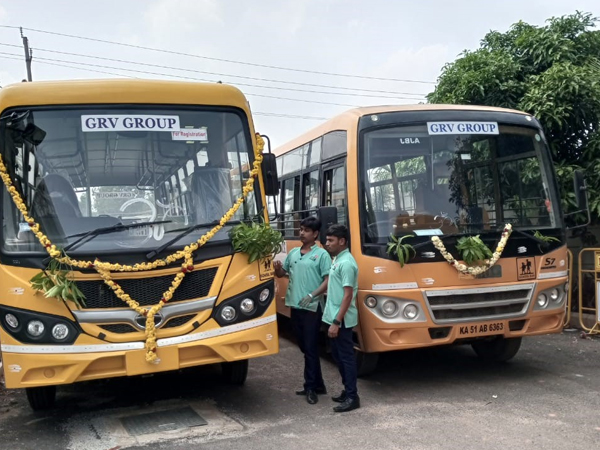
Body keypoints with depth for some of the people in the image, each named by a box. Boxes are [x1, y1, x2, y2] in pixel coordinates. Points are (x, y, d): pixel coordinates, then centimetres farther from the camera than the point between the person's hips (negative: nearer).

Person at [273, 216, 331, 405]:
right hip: (295, 307, 7)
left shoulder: (322, 254, -6)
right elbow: (281, 274, 18)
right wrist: (277, 268, -5)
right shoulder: (293, 253, 13)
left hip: (312, 308, -7)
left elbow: (328, 280, -11)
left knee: (311, 348, -2)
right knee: (305, 347, 13)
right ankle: (316, 384, 24)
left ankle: (311, 387, 7)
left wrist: (312, 295, -22)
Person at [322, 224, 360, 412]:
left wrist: (337, 322, -22)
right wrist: (332, 320, 18)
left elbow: (348, 295, -21)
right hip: (333, 317, 10)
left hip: (341, 320, -10)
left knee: (346, 356, -2)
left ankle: (352, 397, 6)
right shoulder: (337, 260, 12)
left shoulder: (346, 263, -18)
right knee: (338, 355, 16)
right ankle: (347, 390, 27)